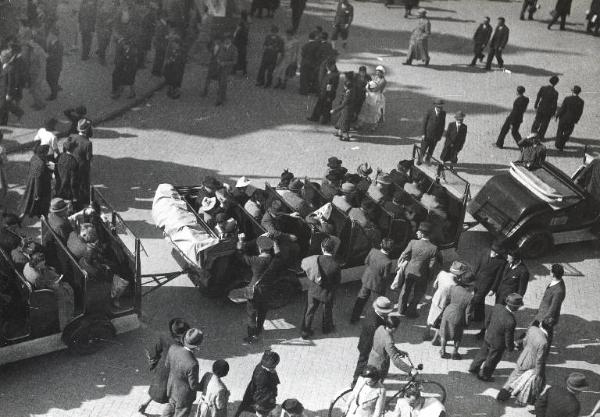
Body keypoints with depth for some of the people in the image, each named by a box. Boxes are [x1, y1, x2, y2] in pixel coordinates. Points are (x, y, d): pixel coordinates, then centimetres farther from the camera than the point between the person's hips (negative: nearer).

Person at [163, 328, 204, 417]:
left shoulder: (173, 348, -25)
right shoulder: (192, 364, -42)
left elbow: (167, 365, -4)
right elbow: (194, 385, -26)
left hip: (172, 386, 6)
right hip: (184, 395, -6)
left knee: (172, 405, 35)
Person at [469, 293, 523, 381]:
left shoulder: (497, 307, -22)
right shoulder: (510, 322, -41)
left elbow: (488, 320, -2)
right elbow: (509, 338, -25)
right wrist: (510, 348, -4)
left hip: (488, 337, 6)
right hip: (498, 344, -6)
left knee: (483, 352, 32)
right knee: (492, 360, 23)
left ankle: (474, 368, 54)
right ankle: (484, 375, 48)